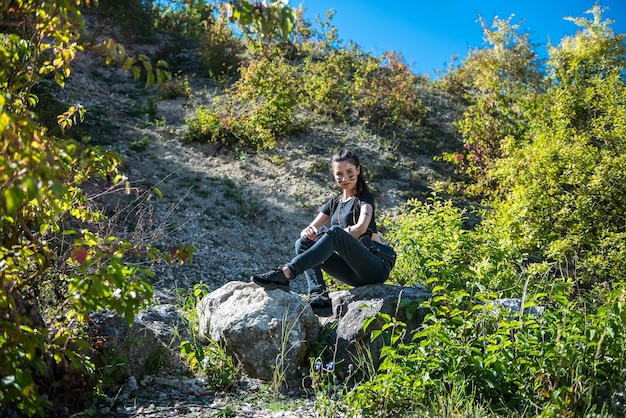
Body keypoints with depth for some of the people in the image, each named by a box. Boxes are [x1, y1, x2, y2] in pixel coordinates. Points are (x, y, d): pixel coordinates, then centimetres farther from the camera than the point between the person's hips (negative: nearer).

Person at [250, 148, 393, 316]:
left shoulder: (365, 197, 2)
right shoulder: (334, 203, 20)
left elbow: (361, 227, -18)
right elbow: (307, 231, 12)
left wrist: (327, 234, -14)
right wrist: (307, 232, -13)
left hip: (377, 268, -6)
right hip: (355, 275, 6)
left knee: (335, 233, -30)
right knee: (303, 243, -8)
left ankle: (285, 273, -44)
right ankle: (319, 296, -30)